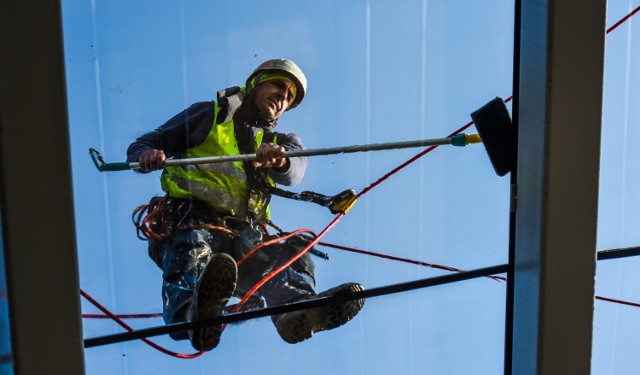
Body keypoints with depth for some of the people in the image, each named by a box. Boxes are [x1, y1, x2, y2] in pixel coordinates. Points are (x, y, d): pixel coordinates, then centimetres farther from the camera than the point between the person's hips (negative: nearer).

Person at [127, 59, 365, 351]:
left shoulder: (279, 141, 25)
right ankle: (197, 313, -64)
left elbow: (293, 172, -2)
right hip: (190, 224, -3)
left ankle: (296, 309, -51)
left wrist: (279, 158, -28)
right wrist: (148, 156, -12)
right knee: (191, 263, -34)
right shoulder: (210, 115, 18)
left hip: (242, 237, 3)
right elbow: (140, 147, 15)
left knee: (294, 253, -22)